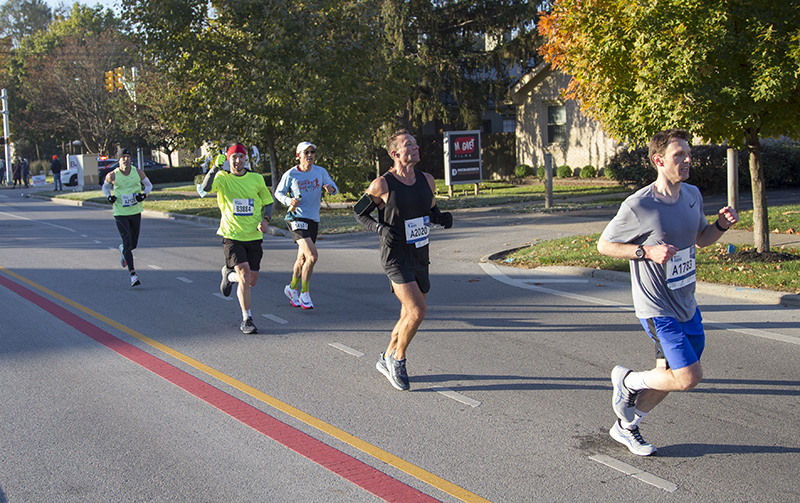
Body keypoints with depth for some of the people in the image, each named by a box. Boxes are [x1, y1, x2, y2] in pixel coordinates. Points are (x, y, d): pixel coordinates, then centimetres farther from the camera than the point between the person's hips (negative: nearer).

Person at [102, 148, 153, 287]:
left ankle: (123, 250, 52)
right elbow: (105, 186, 12)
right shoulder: (112, 176, -7)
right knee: (127, 242, -12)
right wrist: (109, 196, -8)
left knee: (133, 243, 13)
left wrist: (144, 194, -8)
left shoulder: (138, 173, -3)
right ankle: (133, 274, -10)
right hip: (120, 214, -3)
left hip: (136, 212, 3)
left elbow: (149, 185, 12)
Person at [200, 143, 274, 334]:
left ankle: (229, 275, 41)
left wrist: (265, 220, -4)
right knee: (245, 276, -17)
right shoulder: (222, 178, -4)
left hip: (254, 236, 3)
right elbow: (205, 188, -24)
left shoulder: (256, 178, 3)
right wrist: (216, 167, -34)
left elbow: (268, 202, 14)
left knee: (251, 281, 8)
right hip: (232, 236, -3)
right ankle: (246, 319, -3)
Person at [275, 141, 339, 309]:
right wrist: (288, 200, -15)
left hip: (313, 220, 5)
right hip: (296, 219, -5)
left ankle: (292, 288, 38)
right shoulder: (290, 175, -6)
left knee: (302, 259, 15)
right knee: (313, 256, -19)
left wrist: (331, 188, -20)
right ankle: (304, 293, -4)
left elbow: (334, 188, 5)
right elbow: (278, 192, 5)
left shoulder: (320, 172, 2)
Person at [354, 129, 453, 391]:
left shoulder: (426, 180, 5)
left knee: (410, 315, 13)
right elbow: (359, 212, 0)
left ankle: (387, 359, 33)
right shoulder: (382, 185, -12)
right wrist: (381, 228, -18)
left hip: (420, 256, 7)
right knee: (417, 311, -18)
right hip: (395, 256, -7)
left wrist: (442, 218, -3)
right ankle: (397, 360, 4)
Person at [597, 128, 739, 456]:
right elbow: (603, 245, -9)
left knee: (669, 375, 15)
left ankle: (625, 426, 35)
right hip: (657, 309, -7)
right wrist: (647, 251, -22)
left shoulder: (693, 195, 3)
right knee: (688, 377, -12)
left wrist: (722, 224, -4)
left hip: (687, 305, 8)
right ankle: (627, 381, 14)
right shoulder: (638, 206, -19)